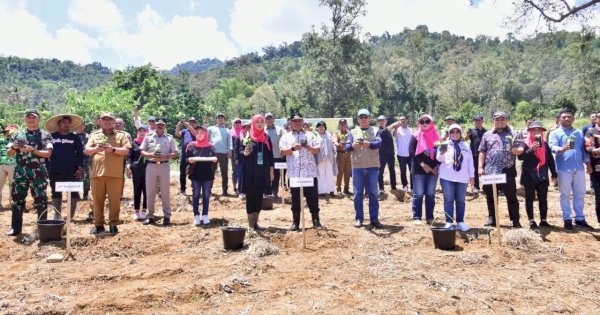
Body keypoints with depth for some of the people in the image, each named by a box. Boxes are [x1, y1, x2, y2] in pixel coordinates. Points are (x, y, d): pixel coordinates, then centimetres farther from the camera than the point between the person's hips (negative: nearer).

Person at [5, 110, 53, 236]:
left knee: (40, 200, -1)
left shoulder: (45, 135, 3)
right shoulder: (18, 134, 12)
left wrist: (32, 150, -20)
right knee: (17, 199, 7)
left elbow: (48, 153, -7)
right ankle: (15, 228, 15)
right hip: (20, 172, 4)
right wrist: (14, 147, -9)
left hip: (38, 172, -4)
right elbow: (9, 153, 12)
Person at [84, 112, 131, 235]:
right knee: (97, 200, 6)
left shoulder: (121, 135, 11)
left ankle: (113, 224, 7)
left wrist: (113, 149, -16)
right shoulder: (94, 135, 18)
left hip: (115, 173, -2)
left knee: (114, 200, -1)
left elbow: (126, 151, 0)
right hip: (97, 172, 2)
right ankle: (98, 224, 15)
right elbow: (86, 151, 9)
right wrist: (96, 149, -11)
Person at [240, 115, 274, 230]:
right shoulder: (247, 137, -1)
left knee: (259, 197, 8)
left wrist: (271, 170, 5)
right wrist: (244, 153, -22)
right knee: (250, 197, -1)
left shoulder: (266, 138, 9)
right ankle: (251, 223, 6)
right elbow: (240, 151, 1)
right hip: (250, 171, -3)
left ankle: (255, 222, 18)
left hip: (263, 172, 4)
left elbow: (270, 154, 10)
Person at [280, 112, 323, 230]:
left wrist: (308, 147, -15)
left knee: (313, 198, 4)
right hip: (294, 173, 0)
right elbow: (283, 152, -3)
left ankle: (316, 220, 13)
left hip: (310, 172, 0)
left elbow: (318, 150, 3)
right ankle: (295, 222, 14)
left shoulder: (310, 135, 10)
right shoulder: (286, 137, 9)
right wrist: (293, 148, -20)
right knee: (295, 198, 6)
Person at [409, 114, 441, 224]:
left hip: (433, 170, 3)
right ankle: (417, 217, 5)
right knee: (418, 194, -1)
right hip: (418, 170, -3)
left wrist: (437, 166, -5)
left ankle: (430, 217, 16)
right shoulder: (416, 136, -1)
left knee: (431, 194, 8)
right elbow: (411, 151, -10)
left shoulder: (435, 137, 8)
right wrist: (422, 164, -16)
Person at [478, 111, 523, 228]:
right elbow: (482, 152, 11)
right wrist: (480, 167, 2)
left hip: (507, 171, -2)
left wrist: (517, 150, -23)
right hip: (490, 171, 2)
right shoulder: (487, 135, 13)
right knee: (490, 197, 9)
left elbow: (521, 149, 1)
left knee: (511, 197, 2)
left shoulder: (513, 134, 7)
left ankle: (515, 220, 9)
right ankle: (491, 218, 20)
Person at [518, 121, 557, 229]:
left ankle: (543, 220, 17)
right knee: (529, 199, 3)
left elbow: (550, 159, 10)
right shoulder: (525, 143, -5)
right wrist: (531, 149, -26)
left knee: (543, 199, 8)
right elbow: (520, 157, -15)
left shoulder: (545, 143, 7)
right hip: (529, 176, -4)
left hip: (542, 176, 4)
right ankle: (531, 221, 10)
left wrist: (554, 174, 9)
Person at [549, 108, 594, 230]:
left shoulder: (579, 133, 16)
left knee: (580, 194, 10)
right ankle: (567, 219, 11)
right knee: (565, 195, 3)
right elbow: (552, 146, -18)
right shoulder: (555, 133, -1)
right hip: (564, 169, -5)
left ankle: (579, 219, 21)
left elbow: (583, 149, 18)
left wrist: (588, 163, 12)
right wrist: (561, 149, -39)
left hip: (579, 168, 5)